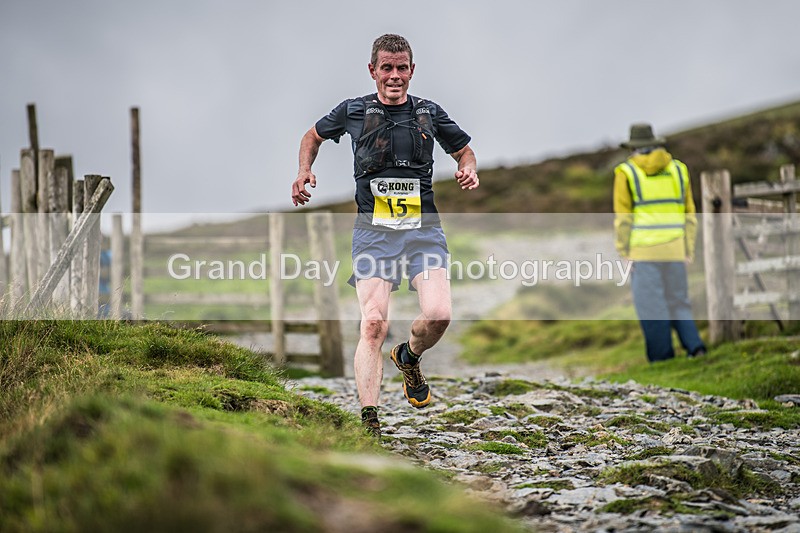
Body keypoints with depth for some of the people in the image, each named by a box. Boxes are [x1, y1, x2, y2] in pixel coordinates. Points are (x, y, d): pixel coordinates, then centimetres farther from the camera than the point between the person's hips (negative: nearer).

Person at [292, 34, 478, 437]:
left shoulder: (430, 113, 10)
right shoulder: (352, 112, 7)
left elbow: (464, 149, 25)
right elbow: (313, 136, 25)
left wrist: (468, 170, 3)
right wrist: (304, 172, 8)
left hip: (423, 228, 1)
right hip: (373, 232, -1)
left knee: (438, 314, -18)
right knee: (373, 325, -16)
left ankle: (408, 357, 19)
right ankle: (369, 424, -17)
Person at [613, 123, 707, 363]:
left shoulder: (626, 172, -1)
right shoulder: (678, 169, 10)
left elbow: (623, 217, -6)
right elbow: (689, 213, 9)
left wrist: (623, 253, -3)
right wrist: (689, 250, 12)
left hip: (643, 248, -3)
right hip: (674, 247, 4)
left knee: (651, 304, 1)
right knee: (677, 299, 12)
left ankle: (662, 354, 1)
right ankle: (694, 344, -3)